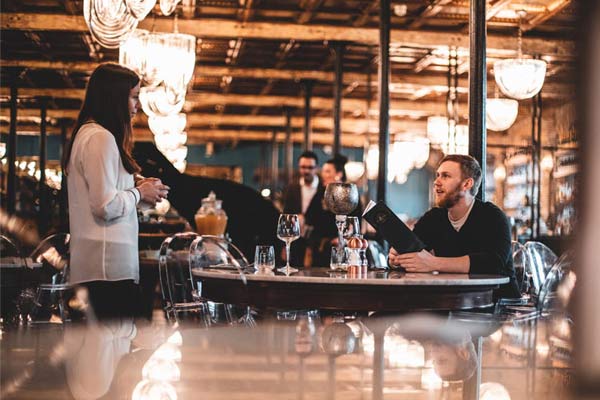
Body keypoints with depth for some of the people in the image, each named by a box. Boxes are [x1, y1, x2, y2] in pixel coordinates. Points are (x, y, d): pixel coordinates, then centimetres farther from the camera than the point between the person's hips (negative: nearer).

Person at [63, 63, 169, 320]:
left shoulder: (87, 134, 18)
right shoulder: (101, 138, -13)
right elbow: (106, 206, -19)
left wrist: (136, 189, 12)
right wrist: (139, 194, -3)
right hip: (109, 264, -10)